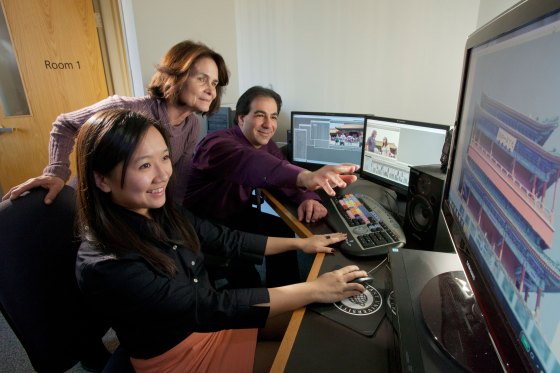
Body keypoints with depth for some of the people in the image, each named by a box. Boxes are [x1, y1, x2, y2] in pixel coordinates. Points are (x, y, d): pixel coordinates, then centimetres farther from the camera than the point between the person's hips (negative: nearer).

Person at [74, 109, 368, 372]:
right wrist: (314, 290, -31)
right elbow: (208, 307, -33)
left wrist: (299, 243, 0)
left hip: (209, 314, 6)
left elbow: (226, 240, 0)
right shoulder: (104, 265, -31)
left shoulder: (161, 211, -10)